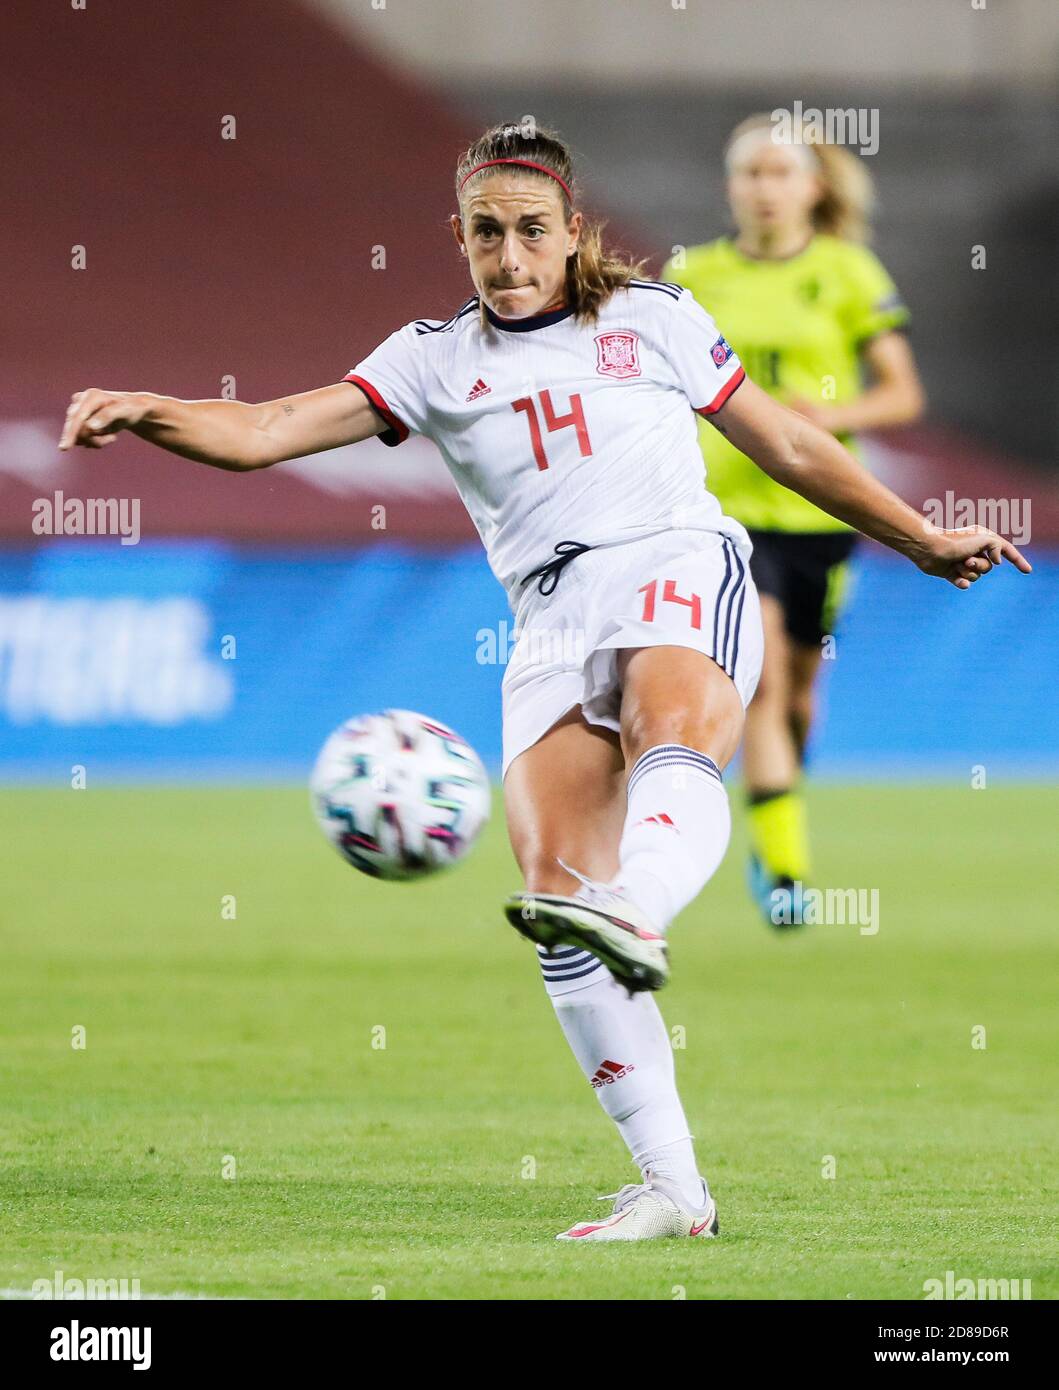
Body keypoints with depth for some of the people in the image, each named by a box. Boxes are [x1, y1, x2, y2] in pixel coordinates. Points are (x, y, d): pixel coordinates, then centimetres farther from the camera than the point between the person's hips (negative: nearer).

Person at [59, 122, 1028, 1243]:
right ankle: (671, 1188, -17)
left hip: (678, 563, -1)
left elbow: (787, 445, 27)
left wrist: (924, 542, 29)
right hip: (552, 618, 1)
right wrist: (147, 414, -12)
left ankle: (636, 914, -69)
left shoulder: (653, 319, 17)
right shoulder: (436, 361, 18)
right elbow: (269, 432, 6)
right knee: (552, 894, -17)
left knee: (672, 738, -38)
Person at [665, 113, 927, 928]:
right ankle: (784, 869, -19)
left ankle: (773, 824, 38)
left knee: (798, 683, 12)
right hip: (727, 504, -1)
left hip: (819, 505, 1)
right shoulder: (696, 277, 4)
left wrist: (835, 416, -17)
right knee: (758, 678, -17)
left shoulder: (847, 273, 0)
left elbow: (904, 395, 0)